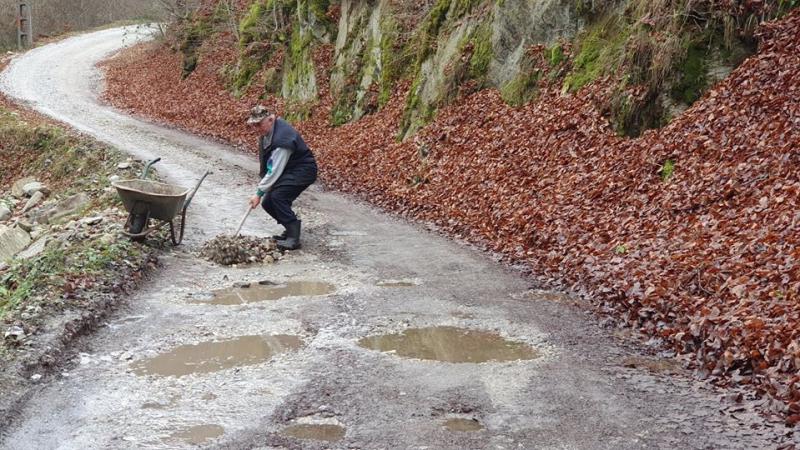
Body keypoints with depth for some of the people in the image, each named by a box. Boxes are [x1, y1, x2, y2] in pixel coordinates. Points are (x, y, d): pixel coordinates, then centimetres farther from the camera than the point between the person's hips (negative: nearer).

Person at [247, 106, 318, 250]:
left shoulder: (282, 137, -30)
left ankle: (293, 238, -20)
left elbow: (275, 170, -29)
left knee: (278, 196, -27)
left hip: (303, 171, -10)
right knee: (267, 203, 3)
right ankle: (291, 230, 20)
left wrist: (259, 193, -24)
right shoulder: (267, 131, 0)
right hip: (289, 170, 10)